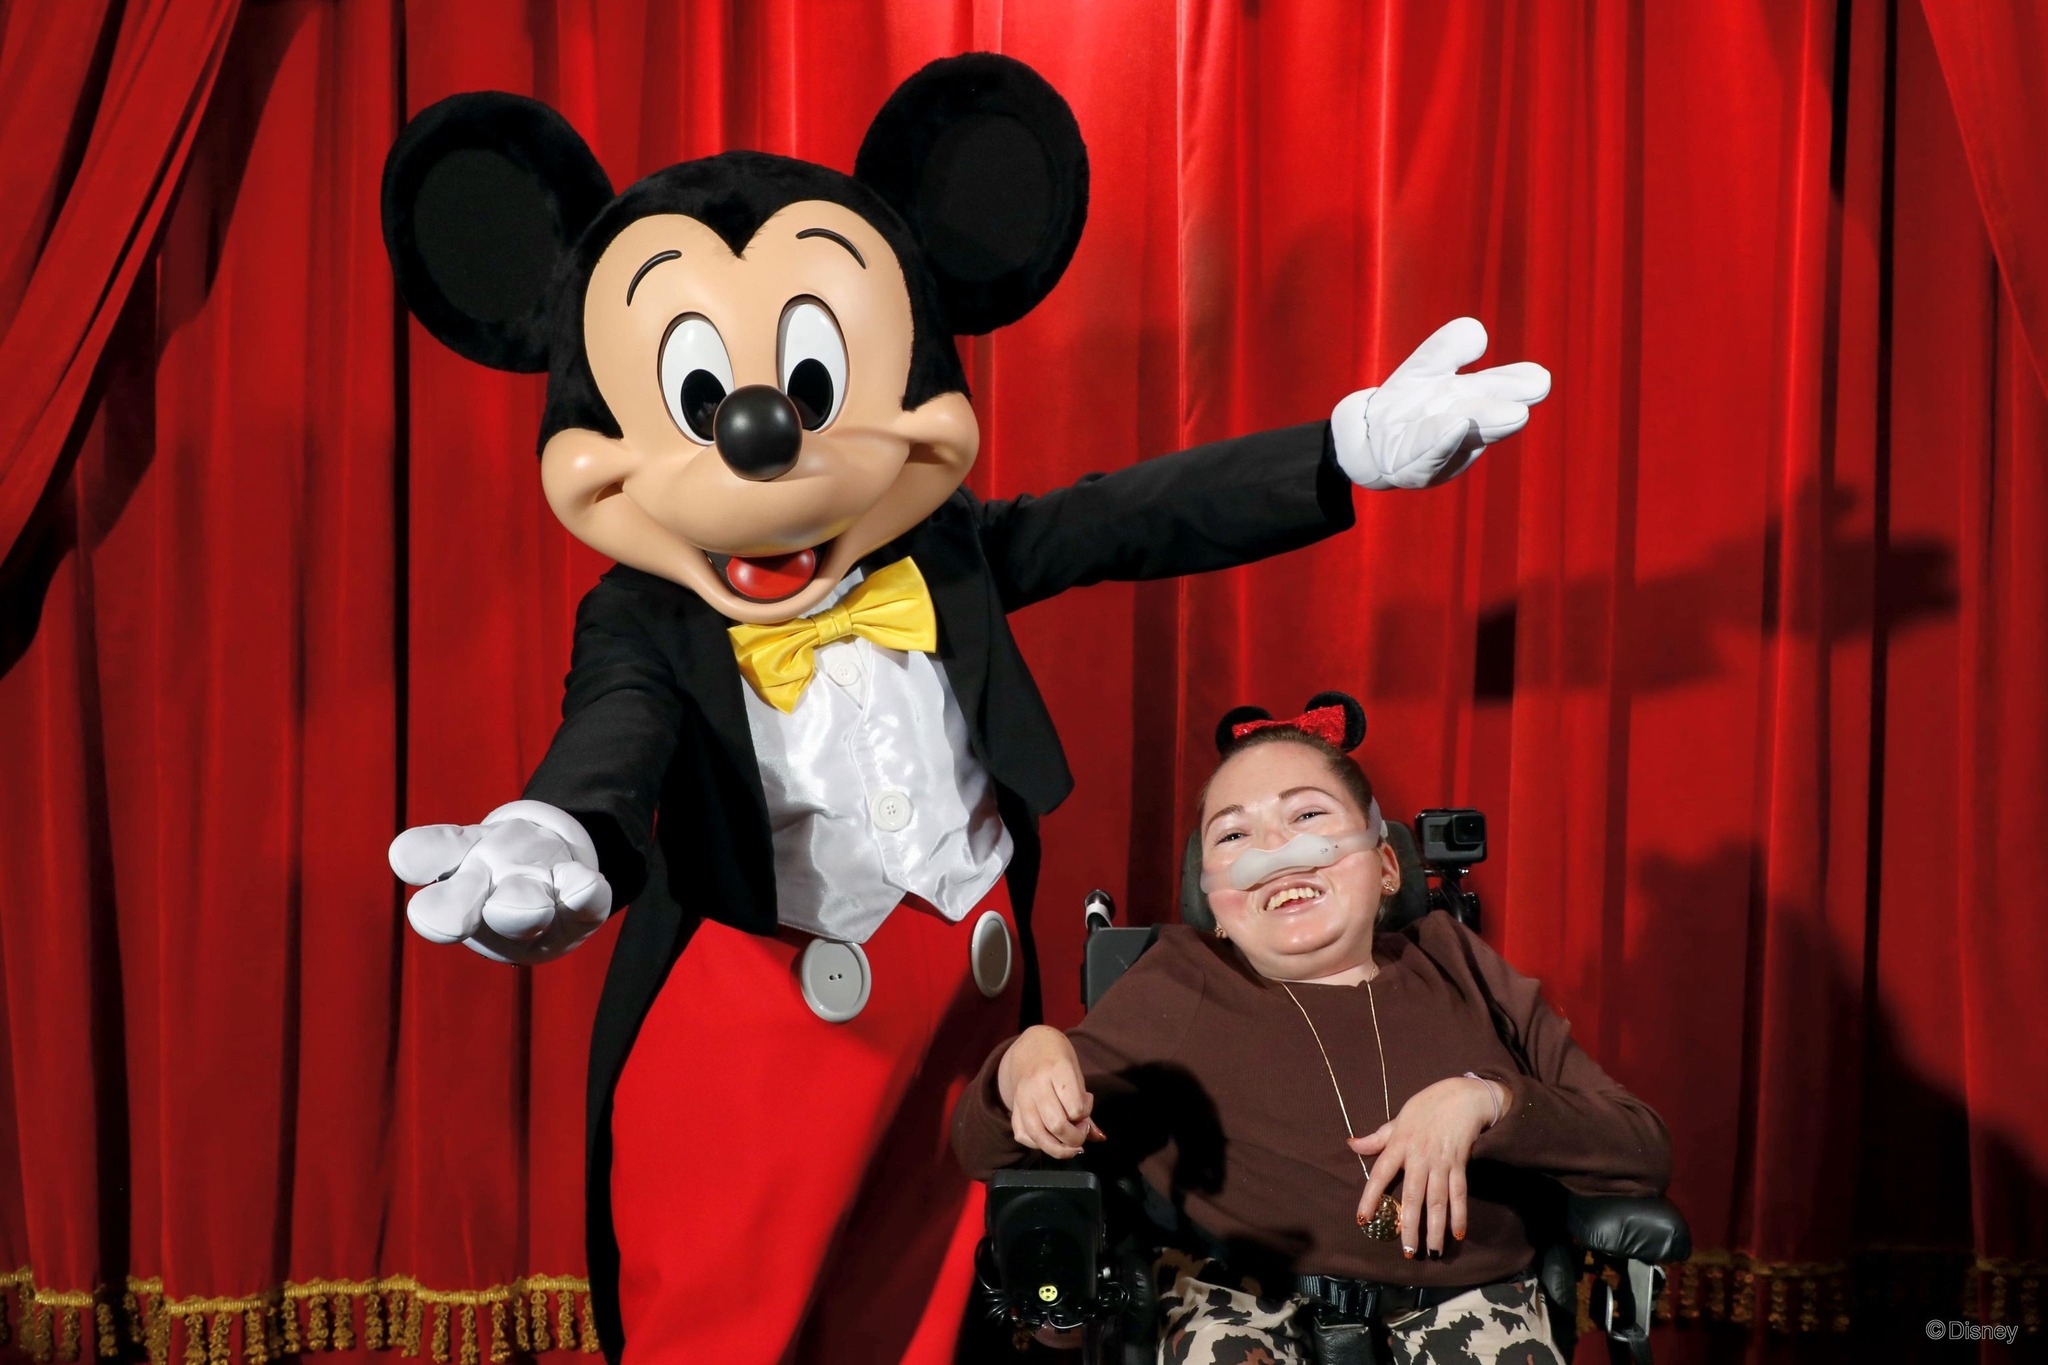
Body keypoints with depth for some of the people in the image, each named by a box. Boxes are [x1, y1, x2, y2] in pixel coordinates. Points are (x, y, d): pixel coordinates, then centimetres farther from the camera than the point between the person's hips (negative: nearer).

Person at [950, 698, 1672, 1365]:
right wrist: (1025, 1064, -14)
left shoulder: (1452, 965, 13)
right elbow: (982, 1152, 9)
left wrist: (1481, 1101, -9)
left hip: (1464, 1304, 2)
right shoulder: (1180, 986, 10)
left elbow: (1645, 1154, 9)